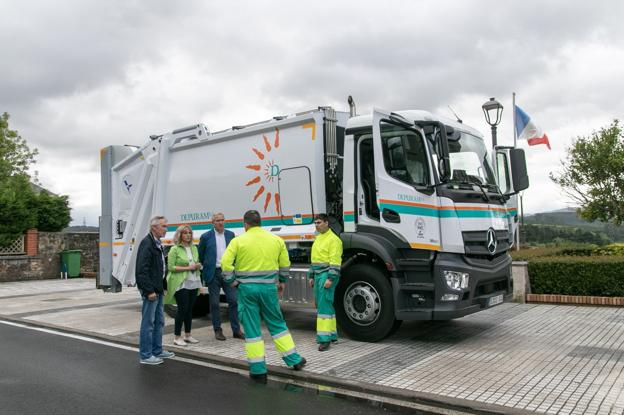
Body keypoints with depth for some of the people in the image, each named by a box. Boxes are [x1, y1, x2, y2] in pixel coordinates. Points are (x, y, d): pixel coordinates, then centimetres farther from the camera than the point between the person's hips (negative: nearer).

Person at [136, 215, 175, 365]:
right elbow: (142, 270, -21)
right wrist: (149, 291, -21)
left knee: (159, 321, 17)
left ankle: (157, 351, 28)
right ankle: (145, 355, 8)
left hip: (157, 290, 10)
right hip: (150, 290, -10)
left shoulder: (158, 244, 15)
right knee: (148, 323, -1)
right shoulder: (147, 243, -16)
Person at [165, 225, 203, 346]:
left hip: (193, 283, 6)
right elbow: (171, 267, -11)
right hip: (181, 284, -6)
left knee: (190, 309, 9)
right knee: (182, 309, -6)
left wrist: (198, 266, 3)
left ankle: (188, 335, 19)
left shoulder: (194, 248, 15)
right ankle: (177, 337, 3)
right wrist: (188, 268, -16)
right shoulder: (175, 249, -5)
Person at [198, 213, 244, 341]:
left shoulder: (230, 235, 7)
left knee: (233, 301, 1)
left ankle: (236, 330, 10)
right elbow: (200, 255, 7)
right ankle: (217, 330, 16)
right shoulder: (206, 237, -1)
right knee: (214, 303, 4)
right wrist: (206, 268, 6)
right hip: (213, 273, -2)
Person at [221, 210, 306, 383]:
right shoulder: (276, 240, 4)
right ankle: (294, 359, 21)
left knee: (252, 329, 6)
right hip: (269, 287, 2)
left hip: (247, 288, -2)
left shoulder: (238, 241, -5)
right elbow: (285, 264, 11)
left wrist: (232, 281, -1)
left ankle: (258, 370, 10)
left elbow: (225, 262, -12)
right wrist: (282, 281, 23)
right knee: (277, 324, 16)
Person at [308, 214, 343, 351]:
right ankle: (332, 334, 23)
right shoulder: (318, 238, 18)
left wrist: (330, 278, -23)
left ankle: (325, 338, -9)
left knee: (324, 305, -12)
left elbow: (335, 261, -18)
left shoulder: (333, 239, -11)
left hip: (327, 274, -9)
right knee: (322, 304, 13)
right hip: (318, 275, 10)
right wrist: (311, 276, 21)